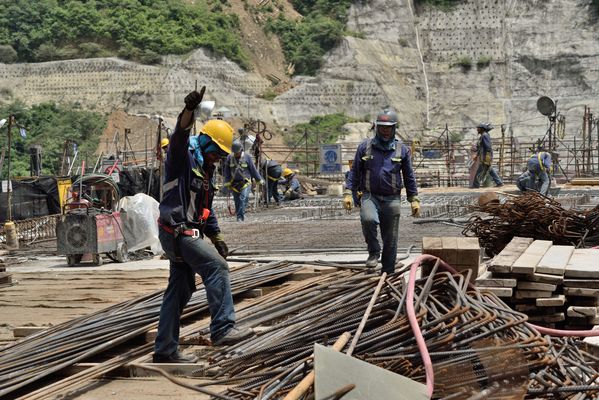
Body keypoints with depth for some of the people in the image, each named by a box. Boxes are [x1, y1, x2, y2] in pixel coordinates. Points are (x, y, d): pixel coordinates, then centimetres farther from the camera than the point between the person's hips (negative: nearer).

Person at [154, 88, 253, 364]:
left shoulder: (204, 169, 20)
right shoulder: (183, 157, -7)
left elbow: (206, 208, 27)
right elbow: (179, 136, -30)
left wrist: (216, 237, 21)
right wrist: (190, 109, -47)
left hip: (187, 234, 10)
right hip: (177, 232, -10)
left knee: (181, 289, 11)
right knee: (217, 267, -19)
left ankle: (165, 350, 17)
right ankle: (222, 329, -22)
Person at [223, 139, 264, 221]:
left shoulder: (247, 157, -1)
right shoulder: (229, 158, 3)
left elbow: (253, 169, 7)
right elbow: (226, 171, 8)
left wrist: (259, 179, 13)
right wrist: (227, 182, 1)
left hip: (245, 182, -3)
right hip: (234, 183, 3)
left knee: (243, 198, -19)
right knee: (237, 201, 5)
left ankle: (240, 216, -22)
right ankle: (241, 215, 18)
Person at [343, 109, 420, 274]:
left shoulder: (402, 150, 6)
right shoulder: (365, 147, 4)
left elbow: (409, 177, 10)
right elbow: (355, 172, 7)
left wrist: (414, 199, 6)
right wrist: (348, 193, -2)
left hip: (392, 199, 1)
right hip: (370, 196, -1)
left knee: (390, 239, 3)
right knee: (368, 219, -32)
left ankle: (388, 273, 16)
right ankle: (373, 252, -9)